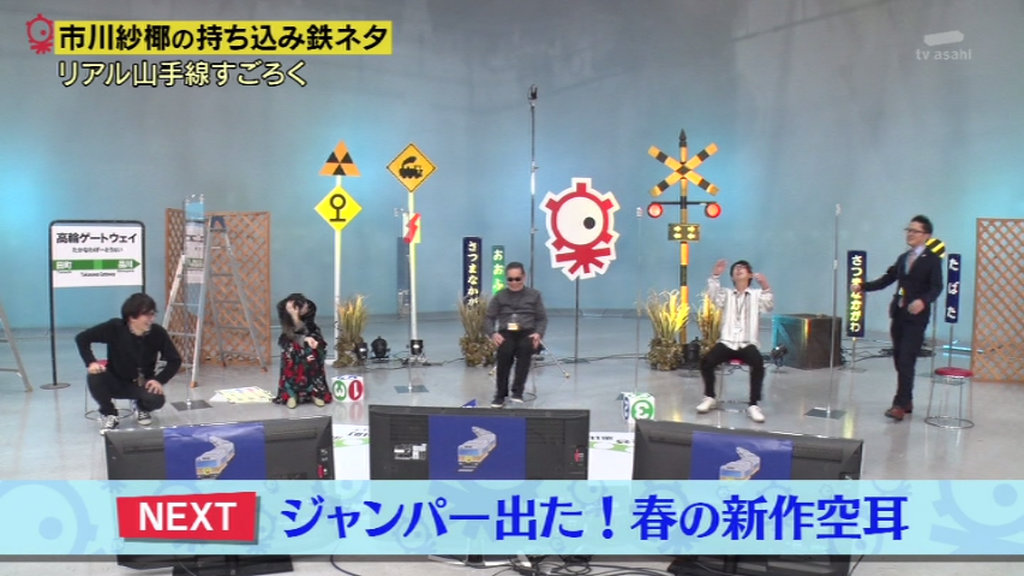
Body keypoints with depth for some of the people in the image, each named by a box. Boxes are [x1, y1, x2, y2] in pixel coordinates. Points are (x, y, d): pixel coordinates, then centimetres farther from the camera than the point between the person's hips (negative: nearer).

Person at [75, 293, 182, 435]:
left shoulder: (158, 332, -19)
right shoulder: (114, 327, -22)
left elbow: (175, 360, -9)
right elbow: (82, 338, -13)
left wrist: (159, 380, -22)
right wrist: (91, 362, -26)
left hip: (143, 384, 0)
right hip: (115, 382, 0)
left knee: (157, 400, -32)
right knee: (95, 377, -32)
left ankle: (142, 408, 11)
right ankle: (109, 414, -1)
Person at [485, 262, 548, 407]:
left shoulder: (534, 295, 14)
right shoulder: (499, 296, 14)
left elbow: (542, 318, 12)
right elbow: (489, 318, 11)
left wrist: (538, 333, -9)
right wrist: (493, 334, -10)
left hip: (527, 332, 0)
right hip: (506, 333, 0)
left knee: (525, 348, -37)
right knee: (505, 351, -35)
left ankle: (517, 391, -36)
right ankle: (501, 394, -25)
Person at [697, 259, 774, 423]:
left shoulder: (757, 295, 10)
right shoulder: (726, 294, 15)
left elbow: (769, 305, -8)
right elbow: (713, 295, -6)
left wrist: (765, 286, -25)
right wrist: (715, 275, -21)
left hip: (747, 344, -1)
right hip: (726, 342, 2)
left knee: (758, 363, -34)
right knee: (706, 361, -25)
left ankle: (753, 405, -24)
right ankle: (710, 397, -3)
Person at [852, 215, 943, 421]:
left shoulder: (932, 260, -4)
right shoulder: (903, 258, 16)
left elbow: (936, 287, -15)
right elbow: (887, 279, 17)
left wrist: (923, 301, -34)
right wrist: (863, 286, 5)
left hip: (916, 316, -7)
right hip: (898, 314, 7)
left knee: (906, 361, -11)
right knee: (898, 360, 10)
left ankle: (900, 404, -9)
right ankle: (906, 401, 22)